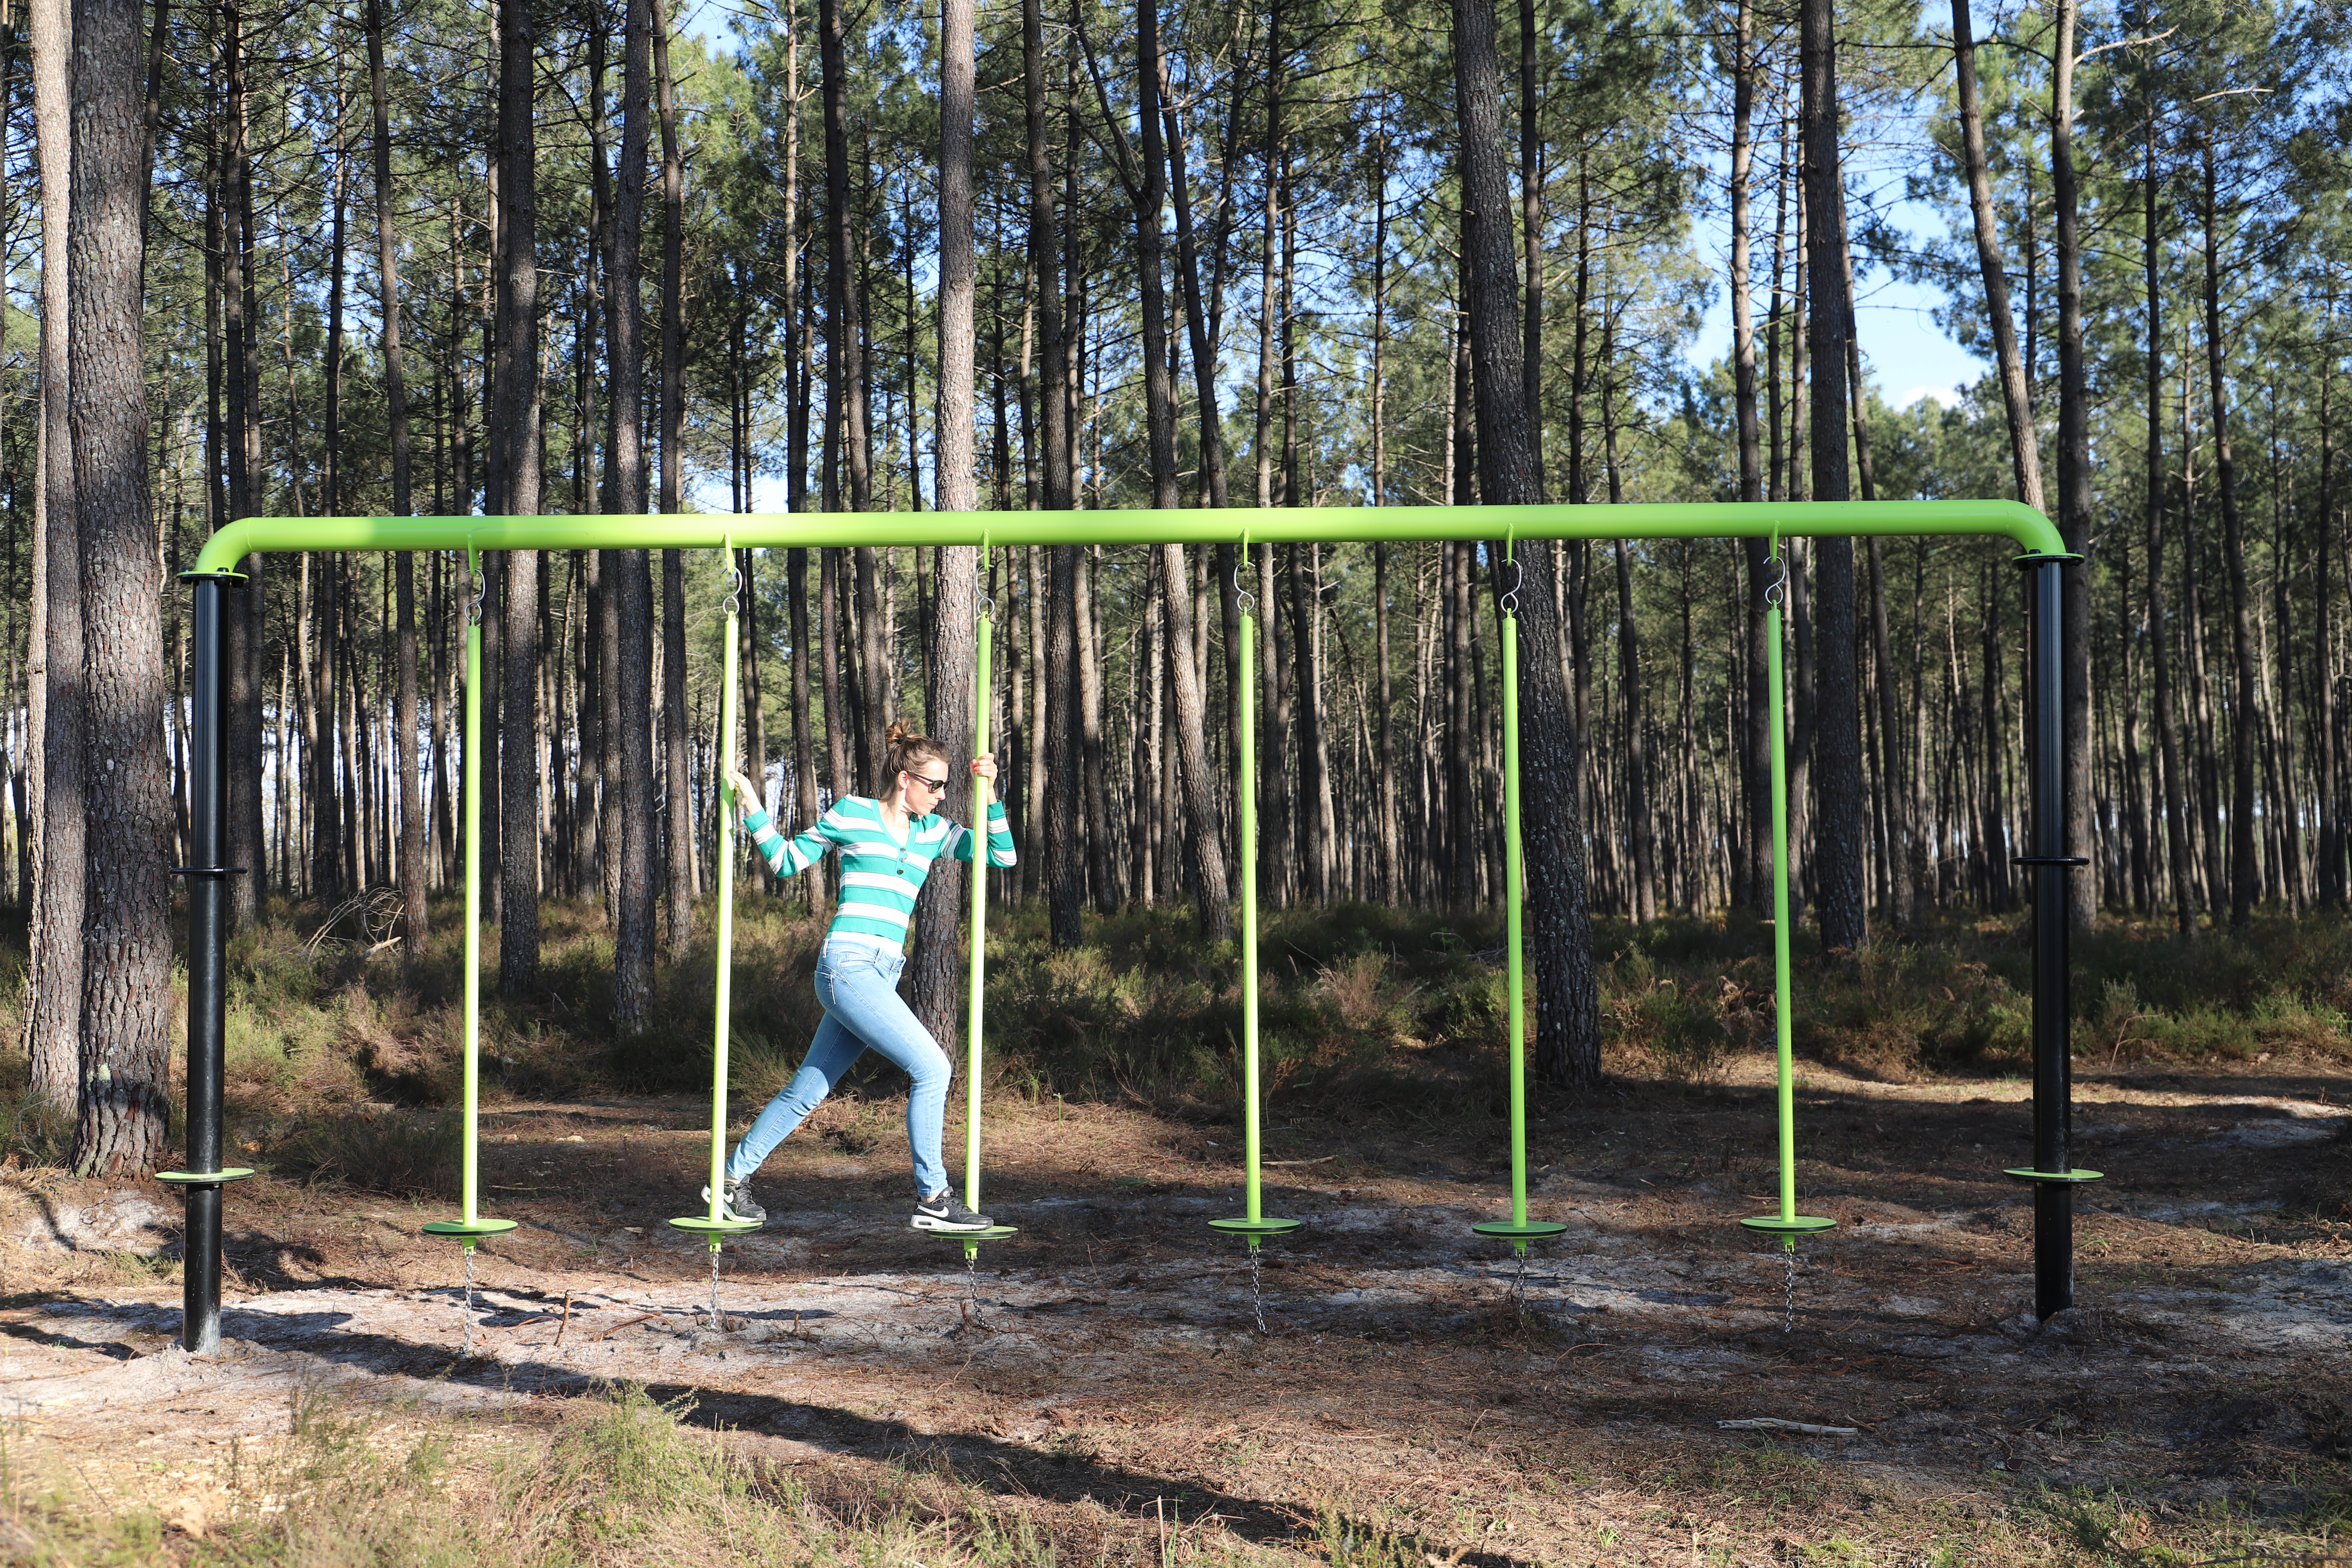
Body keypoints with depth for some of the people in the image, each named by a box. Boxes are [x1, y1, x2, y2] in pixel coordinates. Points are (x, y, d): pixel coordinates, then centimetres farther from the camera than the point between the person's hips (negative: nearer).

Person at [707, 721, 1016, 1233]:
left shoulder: (933, 831, 15)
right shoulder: (852, 813, 1)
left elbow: (1003, 855, 13)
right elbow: (787, 860, 11)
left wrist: (988, 793, 3)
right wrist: (752, 808, 1)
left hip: (881, 977, 7)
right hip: (848, 965, -7)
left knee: (808, 1089, 13)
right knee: (931, 1068, -14)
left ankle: (732, 1179, 26)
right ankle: (932, 1200, -8)